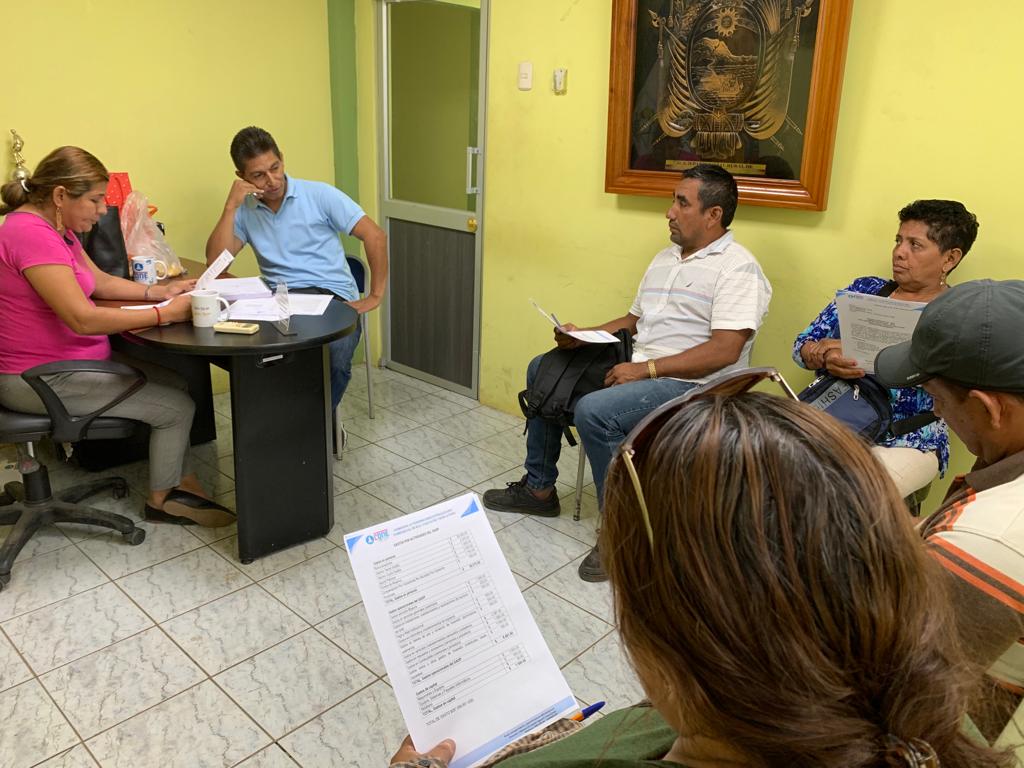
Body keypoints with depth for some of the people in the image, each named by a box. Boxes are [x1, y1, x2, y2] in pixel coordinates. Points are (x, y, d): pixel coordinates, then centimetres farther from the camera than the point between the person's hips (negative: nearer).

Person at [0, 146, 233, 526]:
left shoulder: (55, 226, 8)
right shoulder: (31, 234, -25)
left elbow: (100, 281, 16)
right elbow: (83, 318, -31)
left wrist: (159, 291, 1)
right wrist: (164, 314, -25)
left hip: (70, 359, 11)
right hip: (40, 379, -10)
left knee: (176, 383, 11)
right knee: (176, 407, -7)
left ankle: (185, 484, 16)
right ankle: (161, 501, 14)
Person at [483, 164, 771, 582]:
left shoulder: (736, 267, -12)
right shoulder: (665, 258, 16)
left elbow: (724, 351, -22)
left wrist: (645, 369, -23)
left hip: (691, 386, -10)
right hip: (638, 369, 10)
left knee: (594, 411, -33)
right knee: (542, 370, 10)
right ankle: (539, 488, 19)